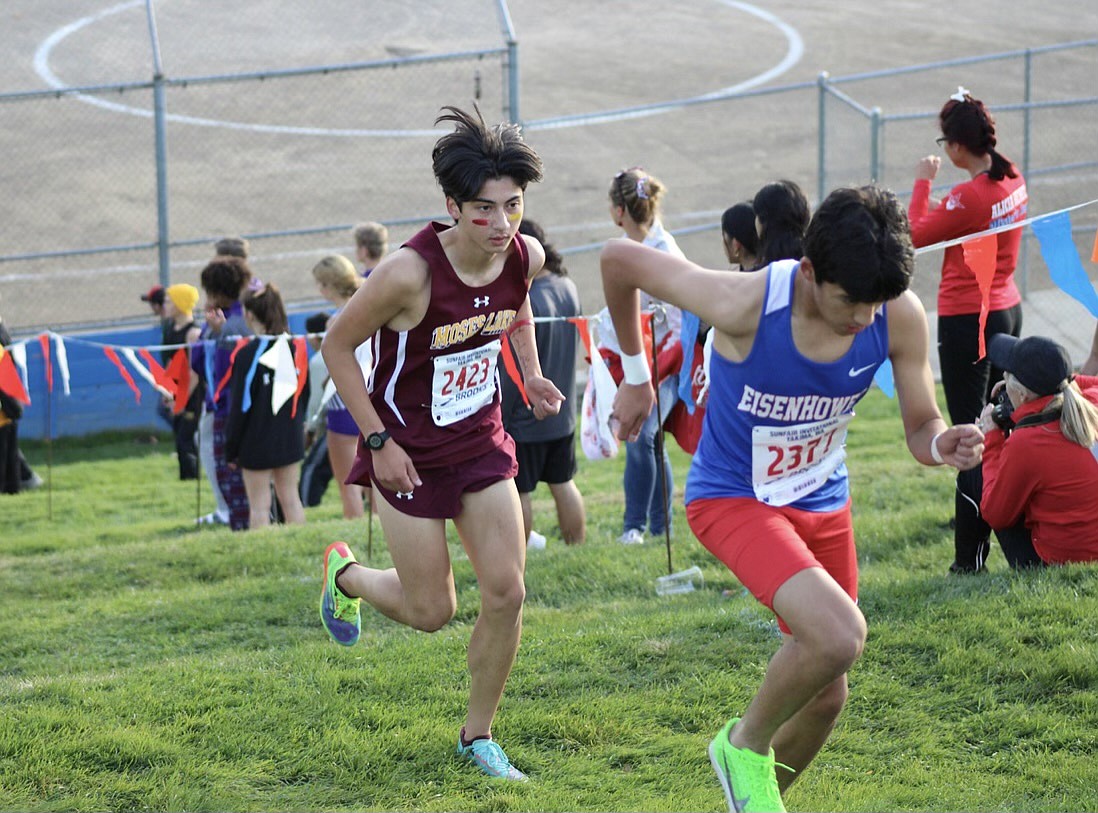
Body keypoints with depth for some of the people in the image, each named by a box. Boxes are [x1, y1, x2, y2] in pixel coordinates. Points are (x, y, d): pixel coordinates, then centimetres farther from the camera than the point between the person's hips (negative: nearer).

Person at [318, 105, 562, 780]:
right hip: (410, 451, -5)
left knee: (507, 594, -3)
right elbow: (337, 345, -16)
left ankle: (478, 735, 17)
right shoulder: (410, 273, -30)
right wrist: (378, 440, -17)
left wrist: (531, 373, 2)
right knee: (432, 611, 5)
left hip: (483, 443, 5)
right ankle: (344, 573, 37)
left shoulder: (526, 258, -12)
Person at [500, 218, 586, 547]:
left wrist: (496, 420, -13)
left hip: (525, 419, -8)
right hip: (562, 414, 8)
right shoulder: (569, 289, 2)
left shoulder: (526, 302, -22)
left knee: (517, 493, 3)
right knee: (563, 484, 16)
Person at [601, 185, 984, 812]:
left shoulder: (901, 317, -20)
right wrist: (635, 374, -4)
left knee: (826, 695, 12)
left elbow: (921, 429, -7)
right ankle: (746, 744, -1)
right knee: (839, 635, -29)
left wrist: (944, 445, -32)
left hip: (823, 502, 5)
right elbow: (620, 259, -18)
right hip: (731, 498, -5)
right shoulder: (745, 305, -32)